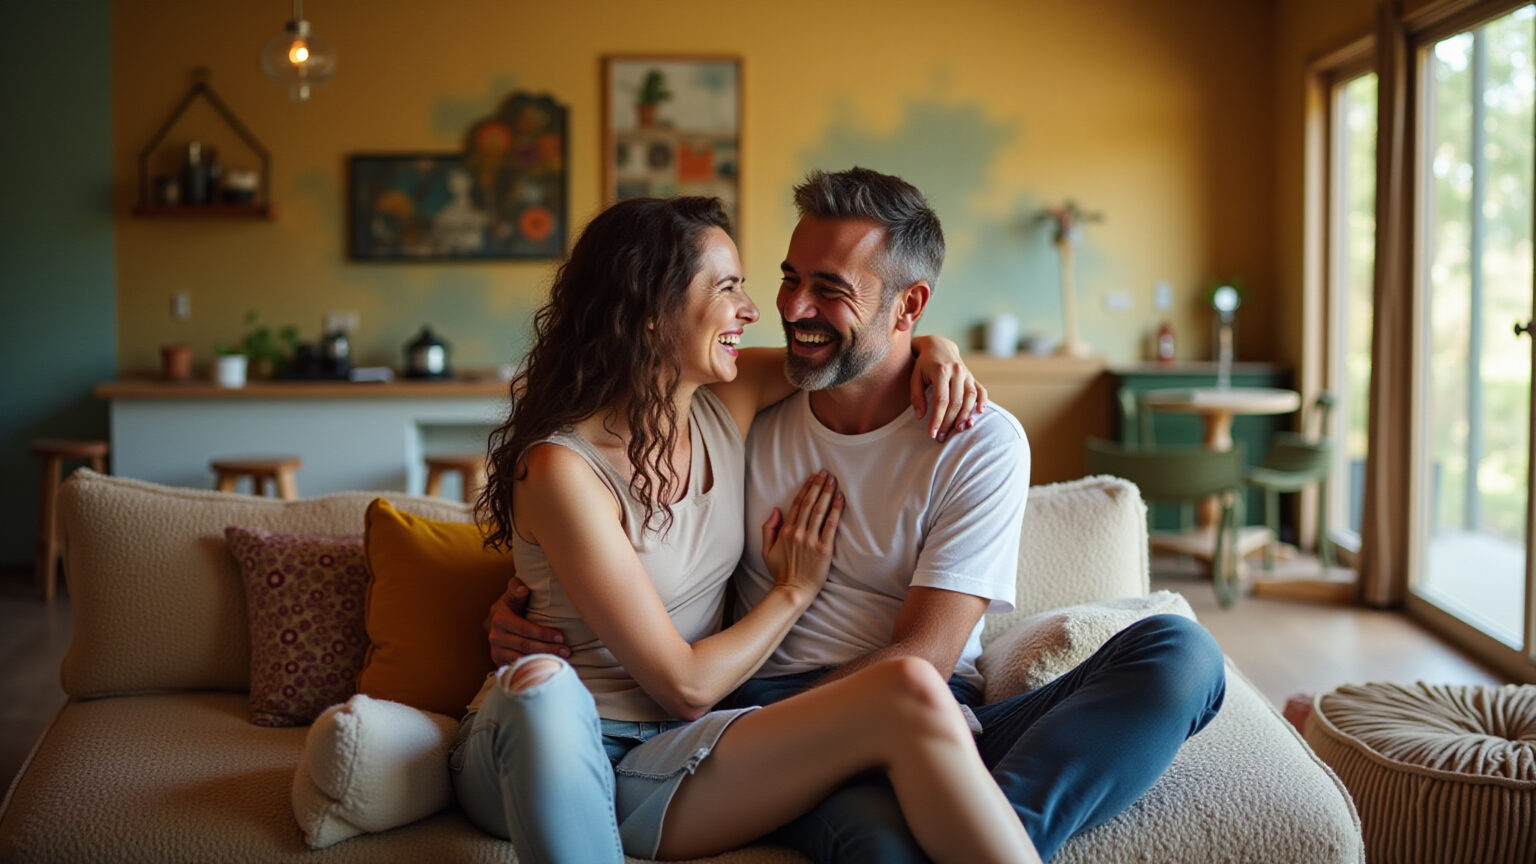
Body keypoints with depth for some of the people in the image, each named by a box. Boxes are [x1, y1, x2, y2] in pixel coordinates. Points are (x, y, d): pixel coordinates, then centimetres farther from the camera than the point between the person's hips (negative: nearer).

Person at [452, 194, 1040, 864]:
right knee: (541, 684, -44)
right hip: (536, 742, -5)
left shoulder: (726, 405, 4)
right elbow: (685, 686, -15)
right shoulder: (562, 469, -16)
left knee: (908, 696, -25)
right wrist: (794, 591, 0)